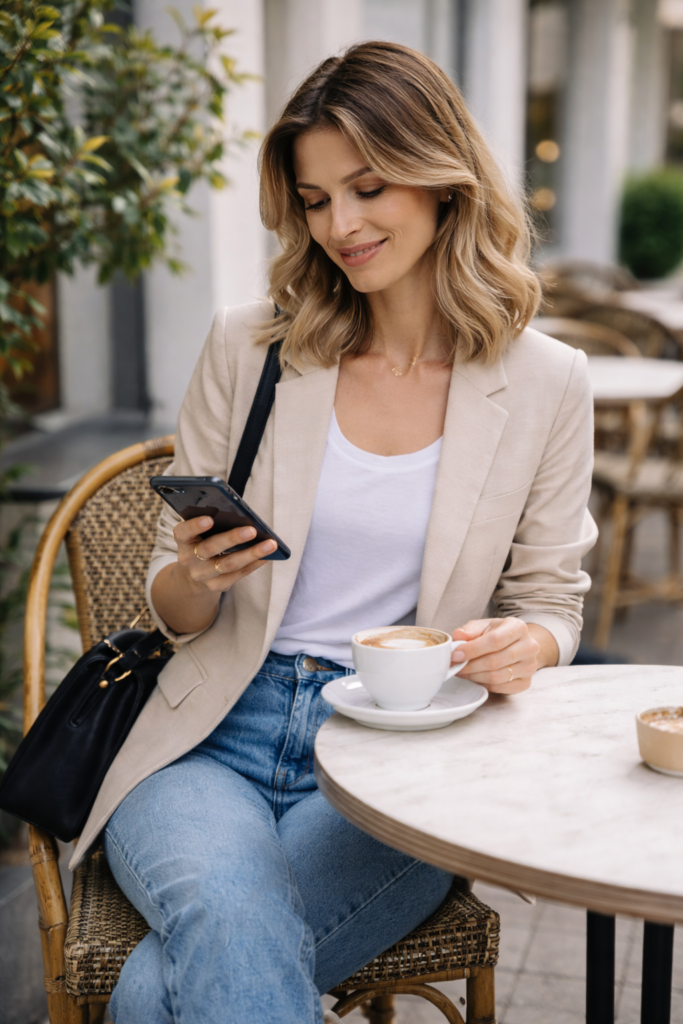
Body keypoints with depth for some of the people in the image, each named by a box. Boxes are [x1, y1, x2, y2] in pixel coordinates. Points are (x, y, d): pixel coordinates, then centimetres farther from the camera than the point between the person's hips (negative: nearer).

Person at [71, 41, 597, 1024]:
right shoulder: (248, 347, 5)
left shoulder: (544, 383, 4)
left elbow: (550, 604, 11)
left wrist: (523, 645, -13)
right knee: (228, 920, -33)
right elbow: (172, 606, 11)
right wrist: (197, 578, -13)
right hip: (217, 736, 2)